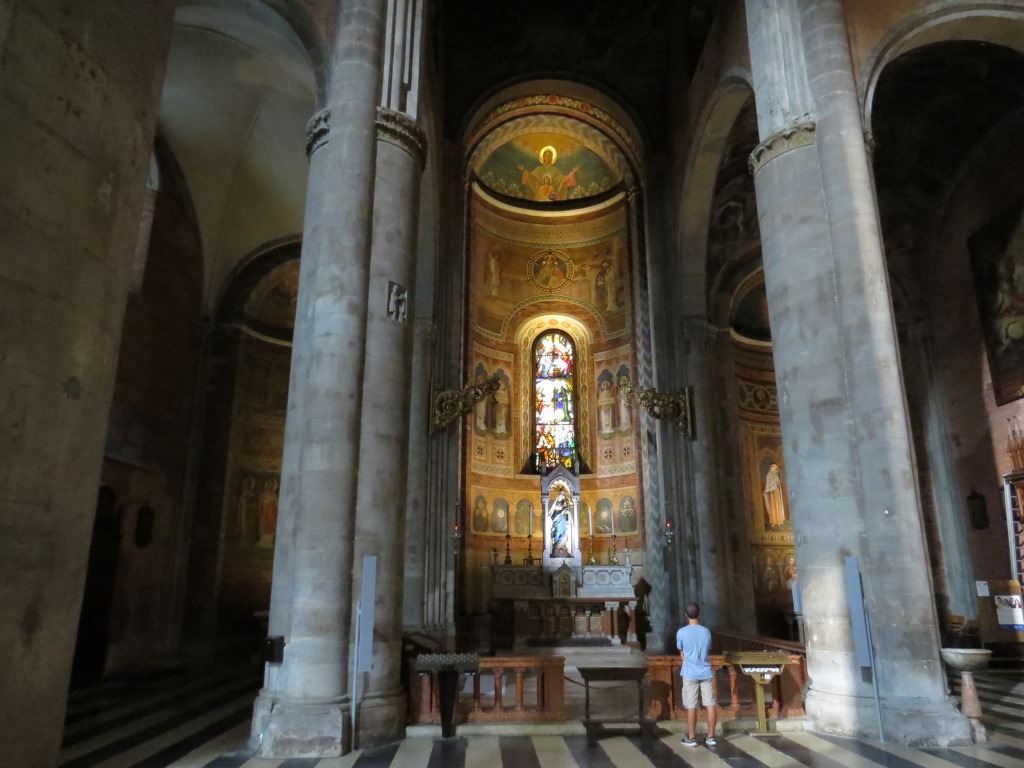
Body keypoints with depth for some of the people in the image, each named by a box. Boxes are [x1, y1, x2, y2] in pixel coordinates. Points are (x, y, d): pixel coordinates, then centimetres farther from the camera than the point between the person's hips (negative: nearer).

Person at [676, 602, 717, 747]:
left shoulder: (681, 632, -9)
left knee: (691, 706, 2)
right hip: (706, 673, 3)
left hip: (690, 674, -3)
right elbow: (708, 649, 13)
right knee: (710, 705, 7)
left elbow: (681, 652, 4)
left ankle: (691, 738, 8)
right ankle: (711, 737, 13)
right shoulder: (706, 631, 1)